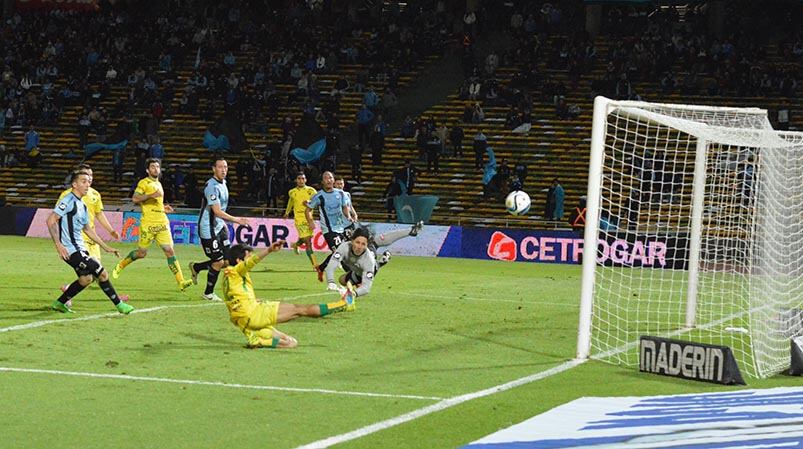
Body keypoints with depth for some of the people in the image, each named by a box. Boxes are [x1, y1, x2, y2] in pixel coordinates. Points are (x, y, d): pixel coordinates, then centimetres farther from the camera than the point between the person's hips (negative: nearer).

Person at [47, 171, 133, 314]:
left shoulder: (82, 205, 16)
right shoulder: (69, 200, -14)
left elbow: (87, 229, 27)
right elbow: (51, 220, -20)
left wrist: (105, 247, 25)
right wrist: (58, 244, -27)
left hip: (79, 248, 10)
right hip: (71, 250, -10)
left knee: (86, 278, 16)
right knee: (102, 274, -8)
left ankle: (60, 303, 26)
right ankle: (119, 304, 3)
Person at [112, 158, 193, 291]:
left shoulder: (158, 184, 21)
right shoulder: (144, 183, -1)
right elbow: (135, 199, -13)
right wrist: (151, 195, -22)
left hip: (162, 223, 5)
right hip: (148, 224, -5)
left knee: (169, 251, -6)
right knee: (141, 253, 3)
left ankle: (181, 281, -13)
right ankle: (120, 265, 29)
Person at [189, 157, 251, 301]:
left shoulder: (222, 183, 10)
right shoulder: (212, 186, -21)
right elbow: (217, 211, -25)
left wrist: (224, 224, 26)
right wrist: (237, 220, -27)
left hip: (218, 226, 9)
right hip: (208, 229, -9)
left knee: (226, 261, 6)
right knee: (218, 262, -4)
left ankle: (196, 267, 27)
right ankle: (208, 293, 14)